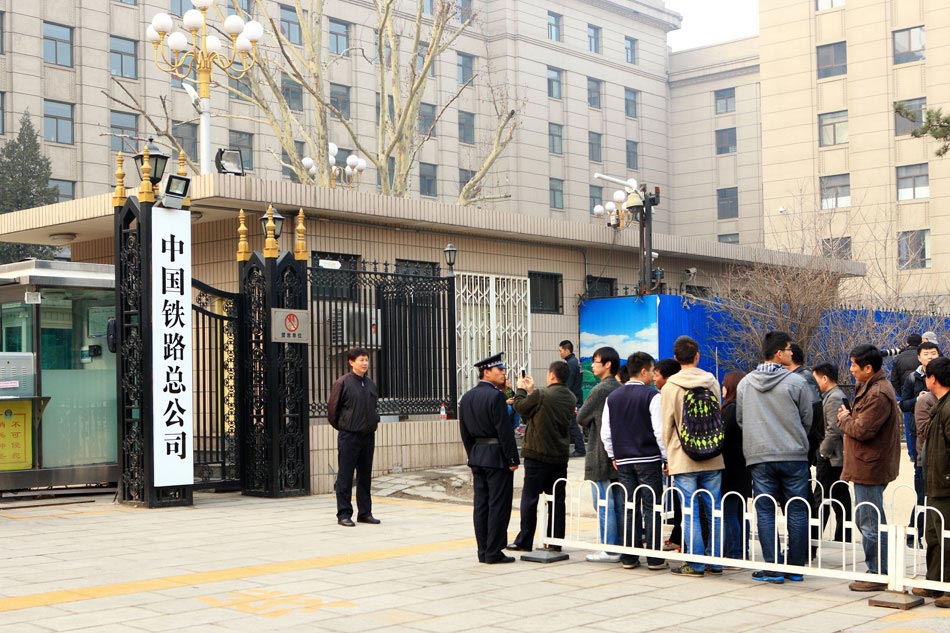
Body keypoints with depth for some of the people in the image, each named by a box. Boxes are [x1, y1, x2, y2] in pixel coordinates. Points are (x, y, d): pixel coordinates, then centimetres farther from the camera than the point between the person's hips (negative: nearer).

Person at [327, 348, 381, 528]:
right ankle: (344, 514, 5)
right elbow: (332, 408, -5)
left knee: (365, 476, 11)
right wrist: (340, 426, 3)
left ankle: (365, 512, 18)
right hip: (349, 436, -6)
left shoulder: (371, 384, 10)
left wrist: (374, 422, 12)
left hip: (368, 436, 6)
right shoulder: (343, 382, -9)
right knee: (345, 476, 0)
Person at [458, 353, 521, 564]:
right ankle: (494, 553, 0)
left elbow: (464, 432, 13)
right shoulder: (495, 396, -15)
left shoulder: (467, 397, 9)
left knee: (480, 505, 9)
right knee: (499, 505, -2)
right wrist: (513, 459, -11)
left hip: (477, 457, 8)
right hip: (497, 457, -8)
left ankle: (483, 551, 14)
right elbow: (504, 430, -16)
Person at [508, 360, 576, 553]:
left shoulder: (541, 395, -16)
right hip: (560, 456, 6)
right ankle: (555, 541, 13)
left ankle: (524, 542, 7)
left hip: (538, 454, -6)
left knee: (530, 497, 3)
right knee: (557, 499, 10)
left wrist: (521, 389, 15)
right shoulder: (571, 398, 5)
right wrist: (531, 391, 21)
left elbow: (520, 407, -2)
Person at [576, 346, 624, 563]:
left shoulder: (600, 390, -15)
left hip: (601, 456, -8)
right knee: (619, 504, 11)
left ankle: (609, 550, -2)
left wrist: (591, 423, 13)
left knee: (604, 505, -3)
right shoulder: (621, 389, 9)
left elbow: (581, 419, -8)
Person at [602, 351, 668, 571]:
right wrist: (666, 457, -3)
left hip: (623, 461, 5)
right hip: (649, 460, -5)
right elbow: (660, 431, -12)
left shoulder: (613, 397, 8)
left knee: (630, 509, 9)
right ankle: (654, 558, 1)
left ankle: (629, 557, 10)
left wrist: (613, 456, 20)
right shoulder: (652, 396, -9)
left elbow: (605, 432, 10)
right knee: (652, 509, 0)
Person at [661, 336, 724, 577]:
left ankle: (696, 564, 2)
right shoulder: (712, 382, 5)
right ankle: (715, 561, 12)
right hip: (712, 458, 3)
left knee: (690, 513, 0)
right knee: (714, 511, 9)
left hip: (683, 459, -3)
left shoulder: (670, 387, -6)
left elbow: (667, 425, -3)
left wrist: (668, 457, 7)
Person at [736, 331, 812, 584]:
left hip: (759, 458, 2)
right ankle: (795, 567, 11)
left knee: (765, 512, 5)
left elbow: (739, 418, 13)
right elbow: (807, 419, 2)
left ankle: (773, 567, 1)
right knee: (797, 512, 7)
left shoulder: (745, 383, 5)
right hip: (794, 456, -2)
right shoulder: (796, 382, -6)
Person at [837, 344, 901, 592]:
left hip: (870, 468, -11)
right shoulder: (871, 388, 16)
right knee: (865, 520, 17)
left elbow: (862, 430, -21)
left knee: (871, 523, -5)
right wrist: (849, 418, 3)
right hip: (866, 466, 11)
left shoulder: (878, 394, -19)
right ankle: (877, 571, 25)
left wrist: (844, 419, -4)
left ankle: (878, 576, 1)